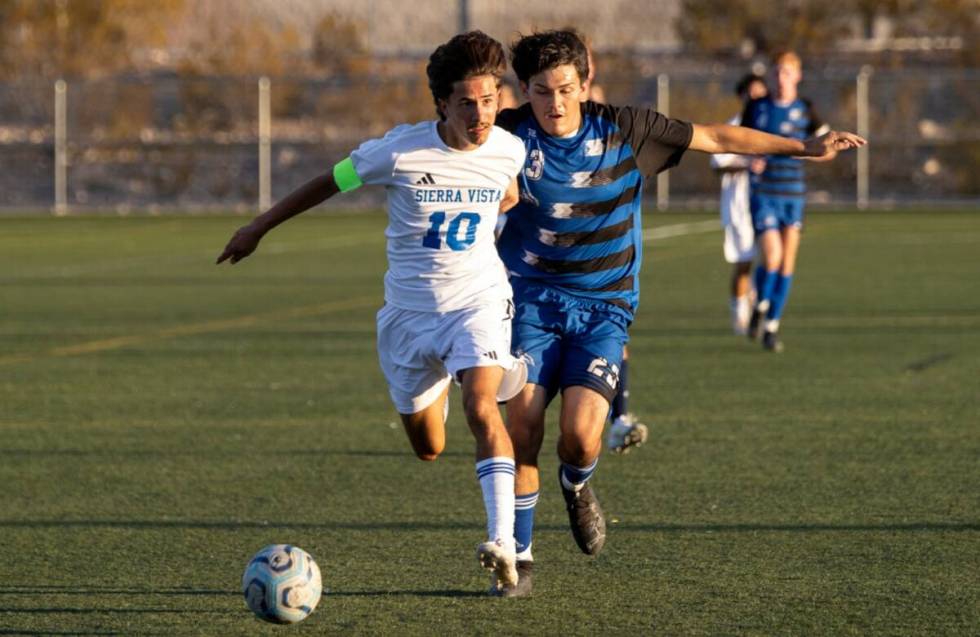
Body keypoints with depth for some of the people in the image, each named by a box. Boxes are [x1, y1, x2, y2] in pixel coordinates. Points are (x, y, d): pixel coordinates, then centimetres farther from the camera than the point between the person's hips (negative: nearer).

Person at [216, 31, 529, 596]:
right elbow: (332, 182, -2)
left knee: (481, 406, -28)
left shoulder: (508, 150, -11)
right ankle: (441, 382, 52)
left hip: (478, 299, 0)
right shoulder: (400, 151, -18)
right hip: (409, 309, 0)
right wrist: (259, 228, 6)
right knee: (429, 449, 13)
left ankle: (503, 542, -33)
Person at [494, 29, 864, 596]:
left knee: (581, 435, -19)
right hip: (532, 300, 0)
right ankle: (519, 555, 2)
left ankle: (577, 485, 20)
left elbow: (714, 138, 4)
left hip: (603, 308, 0)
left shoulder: (623, 130, -5)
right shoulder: (510, 134, -6)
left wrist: (804, 147, 4)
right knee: (522, 426, -16)